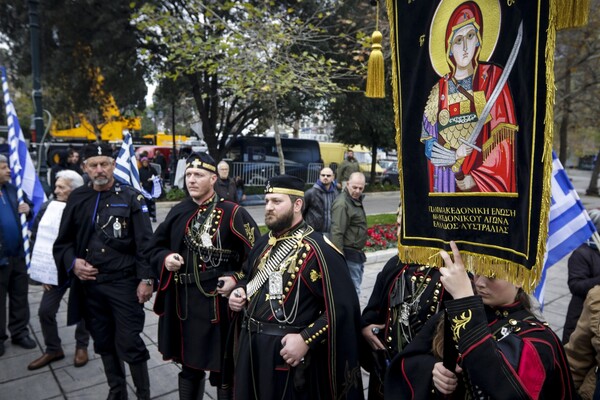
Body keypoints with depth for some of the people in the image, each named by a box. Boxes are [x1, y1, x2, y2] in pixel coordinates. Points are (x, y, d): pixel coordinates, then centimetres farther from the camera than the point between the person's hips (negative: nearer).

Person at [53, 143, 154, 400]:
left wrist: (146, 279, -13)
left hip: (124, 283, -4)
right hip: (89, 284, 5)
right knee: (104, 343, 17)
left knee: (129, 343, 0)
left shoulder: (131, 198, -5)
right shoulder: (77, 198, 6)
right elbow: (62, 242, 13)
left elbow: (145, 243, -9)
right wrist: (72, 262, -5)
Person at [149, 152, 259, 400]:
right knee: (189, 367, 22)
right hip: (183, 306, 5)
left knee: (222, 372, 10)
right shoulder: (178, 212, 7)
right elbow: (155, 247, 17)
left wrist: (237, 279, -21)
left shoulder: (233, 213, -10)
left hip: (219, 305, -5)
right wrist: (165, 258, -4)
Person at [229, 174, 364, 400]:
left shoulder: (318, 250, -18)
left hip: (288, 351, -7)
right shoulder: (263, 244, 6)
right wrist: (239, 292, 3)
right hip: (251, 346, 7)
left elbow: (343, 308, -20)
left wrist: (306, 339, -24)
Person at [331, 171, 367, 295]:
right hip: (349, 254, -10)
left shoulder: (357, 200, 13)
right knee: (353, 290, -6)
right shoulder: (342, 203, -19)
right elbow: (337, 233, -24)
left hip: (357, 254, 10)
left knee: (356, 285, 20)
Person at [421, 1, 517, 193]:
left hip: (485, 180, -1)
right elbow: (429, 145, 3)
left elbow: (505, 135, -5)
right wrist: (457, 156, -15)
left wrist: (460, 160, -14)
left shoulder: (493, 77, 3)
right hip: (447, 184, 1)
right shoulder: (439, 90, 7)